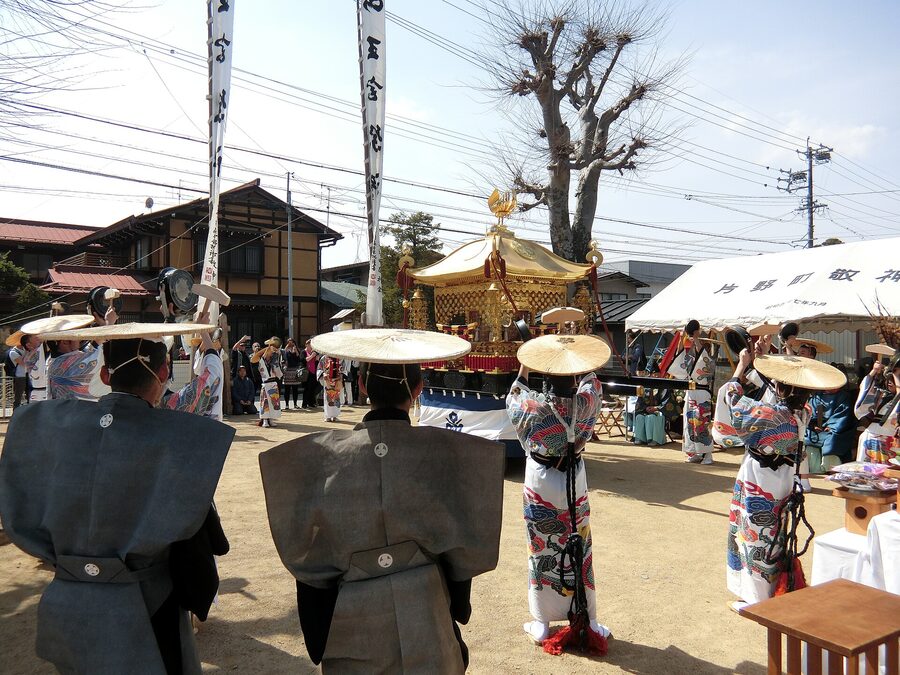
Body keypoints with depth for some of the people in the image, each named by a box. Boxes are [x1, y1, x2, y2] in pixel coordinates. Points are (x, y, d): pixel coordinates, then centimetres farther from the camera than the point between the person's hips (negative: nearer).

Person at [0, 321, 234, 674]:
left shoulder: (49, 423, -7)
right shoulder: (178, 438, -21)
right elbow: (192, 538, -14)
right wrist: (199, 596, 2)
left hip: (66, 603, 5)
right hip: (144, 610, -4)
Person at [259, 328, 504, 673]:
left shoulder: (321, 456, -13)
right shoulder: (443, 451, -15)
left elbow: (306, 554, -6)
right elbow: (463, 544, -5)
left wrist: (318, 630, 9)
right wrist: (458, 608, 12)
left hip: (352, 627, 1)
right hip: (426, 620, 0)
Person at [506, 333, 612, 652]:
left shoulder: (534, 406, -19)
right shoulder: (586, 402, -14)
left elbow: (512, 401, 5)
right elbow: (592, 382, 10)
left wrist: (524, 368, 13)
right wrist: (578, 355, 19)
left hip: (540, 483, -2)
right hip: (574, 481, 2)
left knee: (542, 551, 10)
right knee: (578, 550, 14)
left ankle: (542, 624, 22)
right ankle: (587, 621, 26)